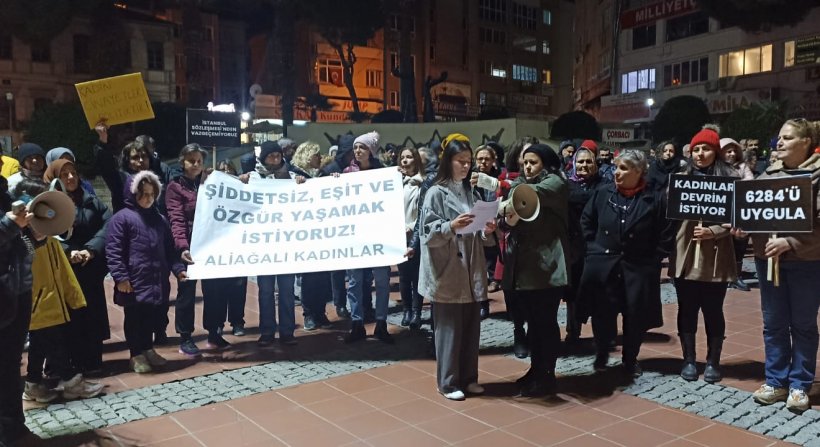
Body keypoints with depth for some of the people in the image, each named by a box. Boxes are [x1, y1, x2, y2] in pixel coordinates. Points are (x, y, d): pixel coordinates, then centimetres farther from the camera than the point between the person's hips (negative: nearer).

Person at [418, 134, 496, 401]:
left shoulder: (471, 193, 13)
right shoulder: (436, 193, -6)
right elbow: (428, 232, -13)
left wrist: (486, 230, -2)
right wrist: (451, 226, -28)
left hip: (471, 271, 6)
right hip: (447, 272, -6)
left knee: (471, 327, 11)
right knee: (449, 328, 0)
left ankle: (468, 378, 25)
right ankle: (448, 382, 13)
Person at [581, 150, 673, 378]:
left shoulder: (656, 198, -7)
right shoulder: (602, 193, 1)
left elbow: (666, 235, -3)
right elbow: (586, 222, 12)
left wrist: (653, 260, -6)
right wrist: (593, 248, 6)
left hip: (639, 269, -1)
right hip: (603, 266, 2)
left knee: (636, 317, 6)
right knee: (602, 315, 5)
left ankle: (630, 359, 27)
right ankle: (602, 353, 28)